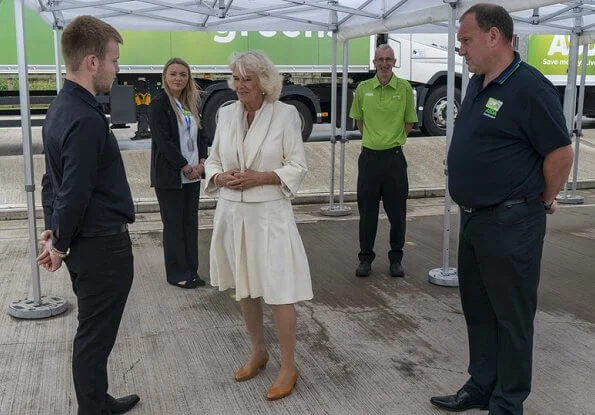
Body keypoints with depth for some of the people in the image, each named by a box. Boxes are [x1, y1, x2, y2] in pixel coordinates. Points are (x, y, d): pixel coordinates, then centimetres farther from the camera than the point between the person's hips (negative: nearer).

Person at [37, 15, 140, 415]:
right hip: (102, 245, -10)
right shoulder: (86, 120, -24)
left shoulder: (62, 107, 9)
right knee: (95, 336, 5)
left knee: (93, 332, 21)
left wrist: (54, 229, 12)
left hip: (84, 243, 10)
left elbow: (53, 179, 14)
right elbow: (75, 193, -23)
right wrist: (60, 244, -10)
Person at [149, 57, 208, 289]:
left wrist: (202, 161, -2)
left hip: (192, 174, 6)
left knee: (190, 222, 10)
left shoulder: (192, 103, 12)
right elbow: (163, 141, -15)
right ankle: (177, 274, 11)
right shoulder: (160, 104, -9)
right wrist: (185, 167, -15)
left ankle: (191, 270, 19)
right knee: (173, 224, 2)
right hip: (169, 176, -6)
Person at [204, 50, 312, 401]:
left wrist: (259, 178, -18)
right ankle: (258, 352, 35)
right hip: (232, 212, 5)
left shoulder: (285, 113, -7)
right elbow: (213, 159, 12)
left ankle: (289, 366, 13)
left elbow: (298, 167, -7)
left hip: (269, 214, -5)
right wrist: (220, 177, -10)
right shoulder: (226, 113, 5)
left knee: (278, 292, -3)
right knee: (244, 288, 16)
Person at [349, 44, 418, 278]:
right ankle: (365, 257, 19)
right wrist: (373, 137, 9)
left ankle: (396, 258, 20)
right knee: (367, 210, 6)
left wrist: (393, 140, 6)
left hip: (394, 156, -1)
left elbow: (409, 123, 8)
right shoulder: (363, 89, 3)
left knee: (397, 211, 5)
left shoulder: (404, 88, -2)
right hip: (369, 156, 1)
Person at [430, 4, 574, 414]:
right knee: (477, 308, 18)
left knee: (511, 315, 5)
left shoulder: (529, 87, -18)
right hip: (473, 218, 9)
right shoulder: (478, 84, 9)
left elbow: (561, 153, -16)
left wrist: (544, 200, -3)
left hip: (510, 224, -9)